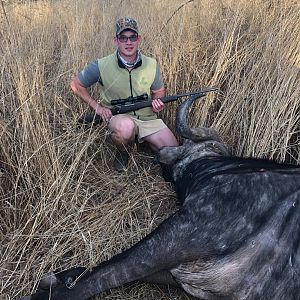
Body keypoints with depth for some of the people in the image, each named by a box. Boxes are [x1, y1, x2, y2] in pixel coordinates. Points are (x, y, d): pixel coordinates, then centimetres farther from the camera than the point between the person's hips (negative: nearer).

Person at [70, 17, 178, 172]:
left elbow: (159, 91, 13)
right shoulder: (102, 66, -13)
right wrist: (97, 107, -8)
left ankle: (145, 140, 22)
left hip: (148, 118, 3)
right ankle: (122, 153, -5)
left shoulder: (152, 65, -4)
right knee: (126, 127, -41)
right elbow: (76, 84, 0)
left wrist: (158, 101, -11)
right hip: (118, 116, -3)